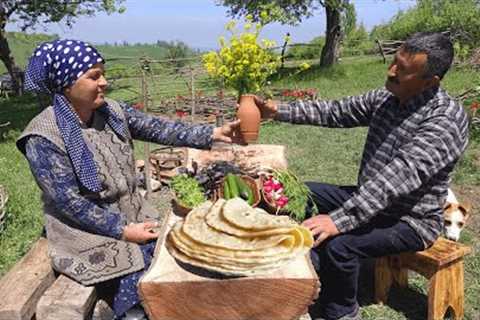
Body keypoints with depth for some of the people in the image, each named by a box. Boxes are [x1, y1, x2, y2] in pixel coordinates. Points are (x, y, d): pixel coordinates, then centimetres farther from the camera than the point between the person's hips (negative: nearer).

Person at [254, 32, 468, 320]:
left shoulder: (446, 120, -26)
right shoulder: (387, 98, -2)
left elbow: (398, 177, -36)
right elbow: (335, 111, 2)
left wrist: (339, 220, -42)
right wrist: (280, 110, -9)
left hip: (411, 220, -8)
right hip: (371, 200, 8)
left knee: (338, 243, -30)